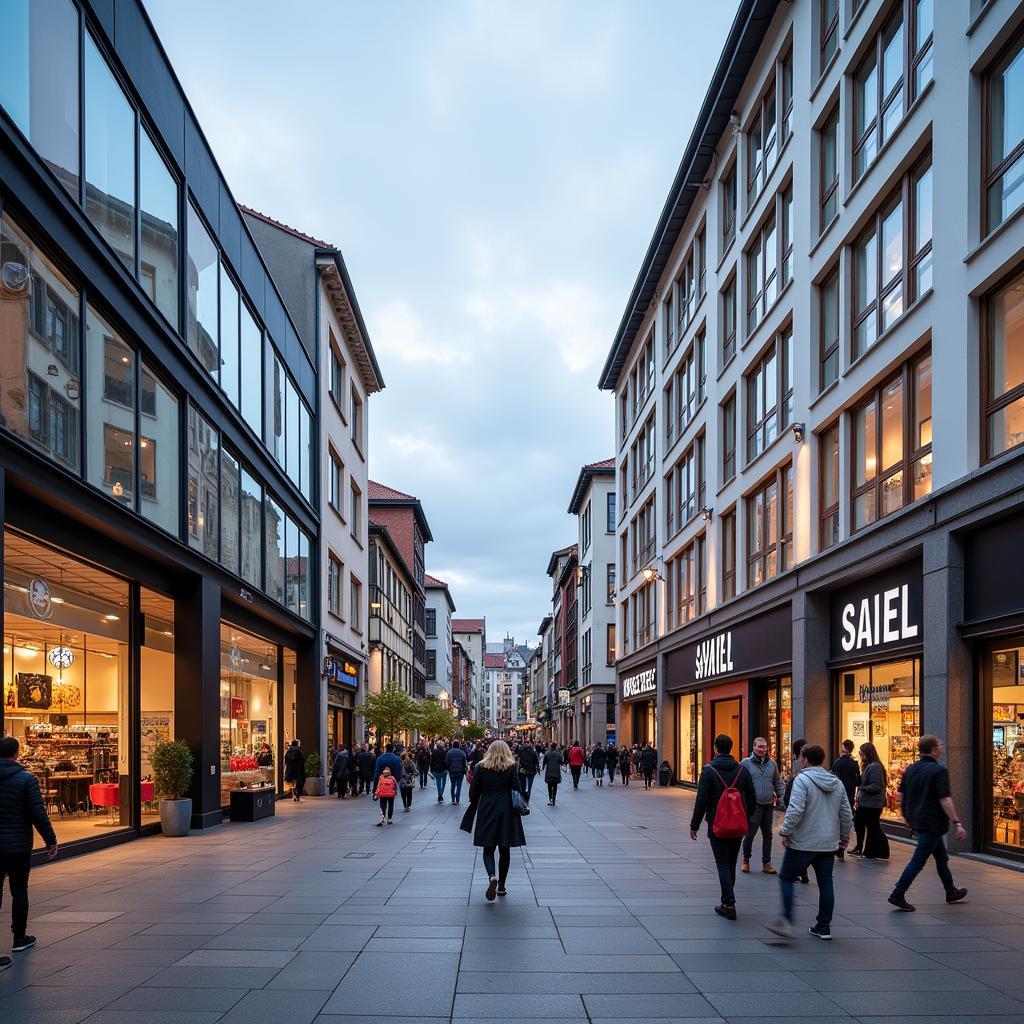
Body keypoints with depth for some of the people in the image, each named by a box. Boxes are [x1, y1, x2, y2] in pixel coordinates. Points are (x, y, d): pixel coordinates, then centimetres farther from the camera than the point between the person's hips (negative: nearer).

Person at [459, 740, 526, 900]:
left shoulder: (481, 767, 0)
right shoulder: (512, 767, -2)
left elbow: (473, 793, 1)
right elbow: (516, 791, -5)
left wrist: (475, 810, 13)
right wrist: (519, 808, 7)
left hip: (486, 812, 0)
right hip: (507, 813, 0)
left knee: (488, 849, 6)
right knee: (504, 850, 11)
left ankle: (492, 876, -20)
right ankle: (501, 885, 14)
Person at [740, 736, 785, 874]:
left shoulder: (772, 763, 8)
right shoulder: (746, 763, -6)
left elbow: (778, 782, 17)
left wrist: (781, 796, 6)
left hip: (768, 806, 5)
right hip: (753, 806, -5)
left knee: (767, 835, 11)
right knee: (749, 834, -2)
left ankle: (766, 864, 20)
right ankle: (746, 860, 19)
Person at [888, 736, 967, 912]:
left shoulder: (911, 769, 7)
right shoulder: (939, 770, -16)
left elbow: (901, 795, 11)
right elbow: (945, 800, -22)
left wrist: (908, 815, 24)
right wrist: (957, 823, -21)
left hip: (917, 820, 9)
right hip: (933, 822, -9)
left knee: (941, 857, 22)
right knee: (918, 860, -6)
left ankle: (951, 892, 33)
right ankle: (898, 895, -8)